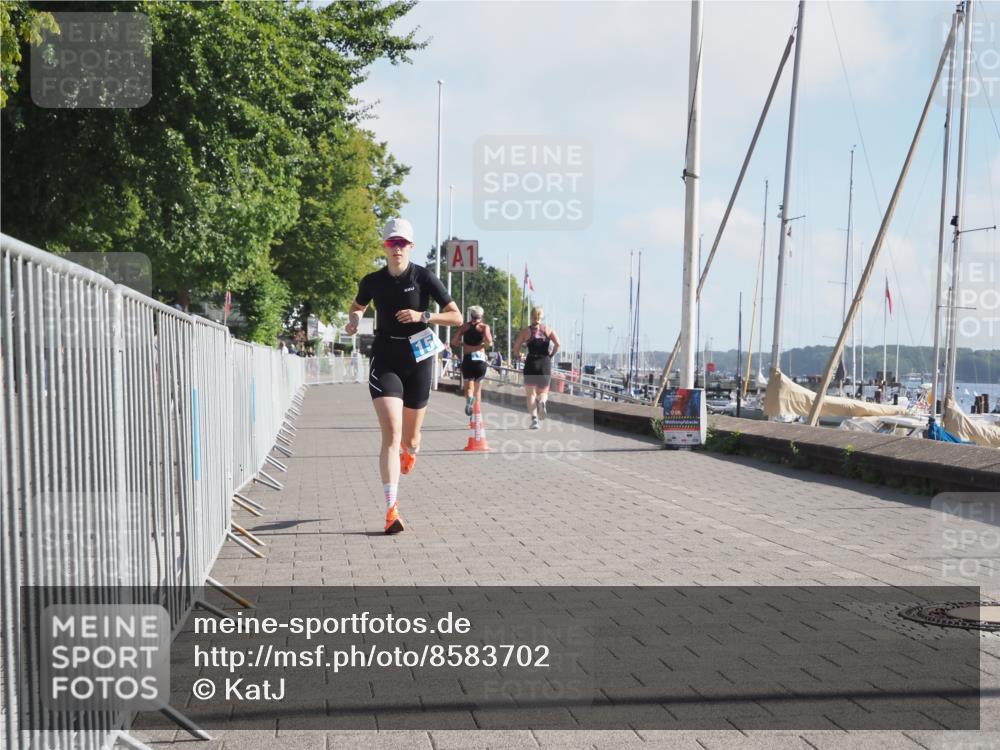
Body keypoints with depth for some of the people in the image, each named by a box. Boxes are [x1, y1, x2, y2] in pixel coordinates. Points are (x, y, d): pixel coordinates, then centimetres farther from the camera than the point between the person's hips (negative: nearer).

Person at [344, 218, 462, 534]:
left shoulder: (424, 277, -5)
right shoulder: (372, 281, 2)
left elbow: (456, 317, -5)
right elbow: (358, 306, 23)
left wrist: (423, 315, -19)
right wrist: (354, 319, 0)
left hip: (417, 360, 0)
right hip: (385, 362, 0)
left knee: (410, 439, 11)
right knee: (391, 434, -16)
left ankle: (409, 452, 52)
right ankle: (391, 509, -17)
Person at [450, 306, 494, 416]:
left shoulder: (464, 326, 11)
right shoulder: (484, 327, 4)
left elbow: (454, 341, 1)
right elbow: (488, 340, -15)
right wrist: (489, 344, 7)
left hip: (467, 359, 0)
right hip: (480, 359, 0)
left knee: (468, 387, 4)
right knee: (478, 387, 15)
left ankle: (469, 397, -29)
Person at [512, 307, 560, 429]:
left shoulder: (526, 330, 3)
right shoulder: (548, 329, 6)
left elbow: (516, 347, -4)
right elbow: (557, 343, -8)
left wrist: (519, 356, 12)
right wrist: (551, 355, 5)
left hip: (531, 363, -1)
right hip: (545, 363, 1)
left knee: (531, 394, 4)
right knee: (543, 392, 15)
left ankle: (534, 419, -11)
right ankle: (543, 402, -20)